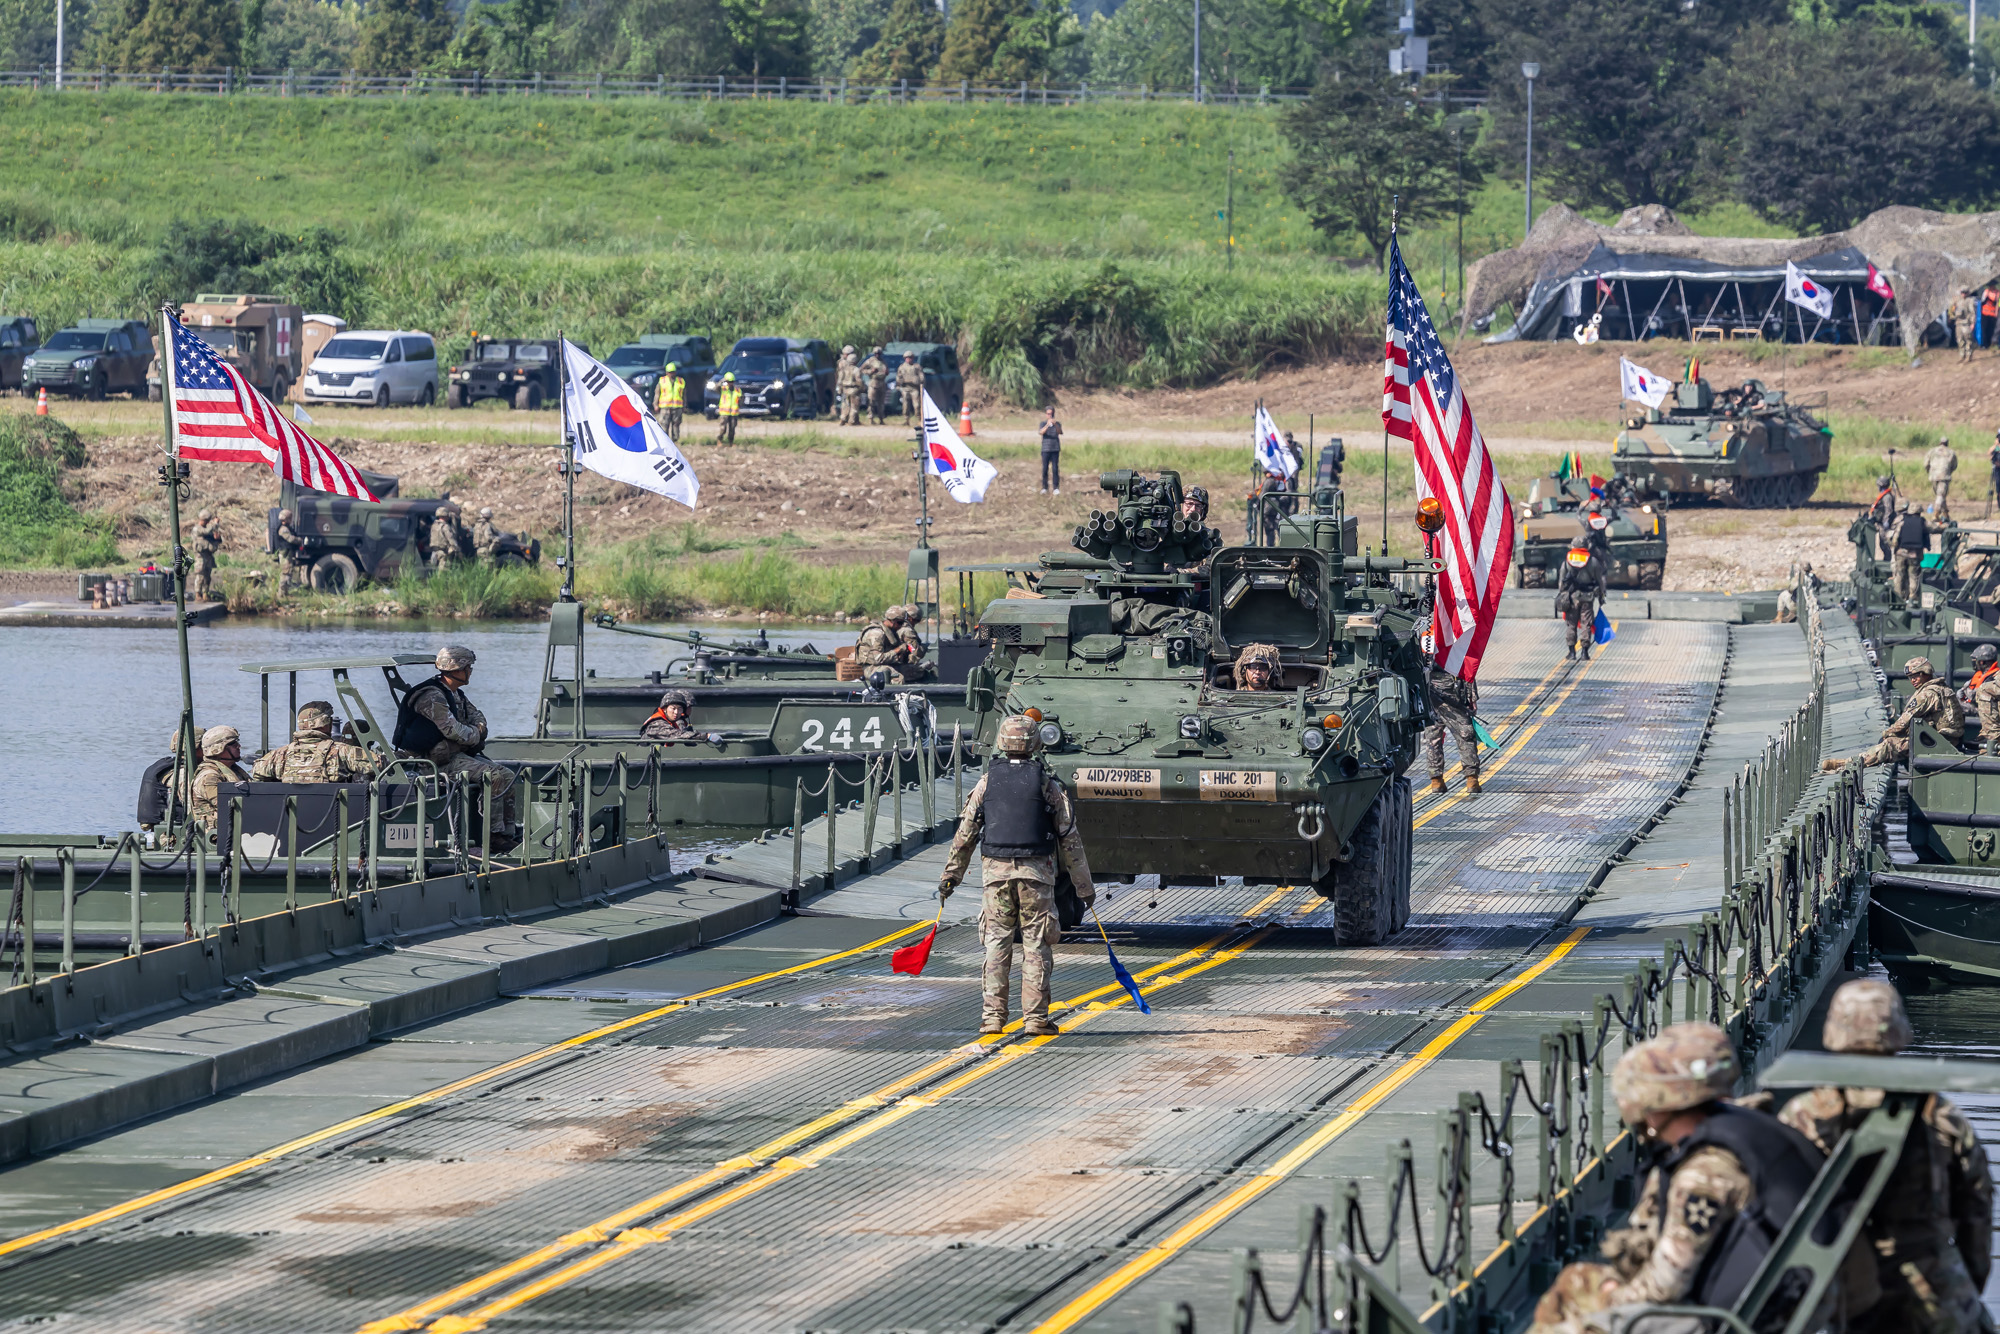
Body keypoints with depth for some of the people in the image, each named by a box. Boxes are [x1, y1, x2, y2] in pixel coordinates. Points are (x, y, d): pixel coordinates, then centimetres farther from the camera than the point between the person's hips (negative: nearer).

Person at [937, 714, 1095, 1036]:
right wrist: (1084, 885, 8)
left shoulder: (987, 782, 5)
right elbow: (1070, 838, 2)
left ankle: (993, 1016, 0)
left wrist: (950, 876, 13)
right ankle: (1036, 1017, 0)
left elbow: (965, 835, 6)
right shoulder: (1046, 783, 1)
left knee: (996, 944, 5)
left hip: (996, 873, 1)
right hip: (1036, 872, -1)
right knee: (1036, 946, 2)